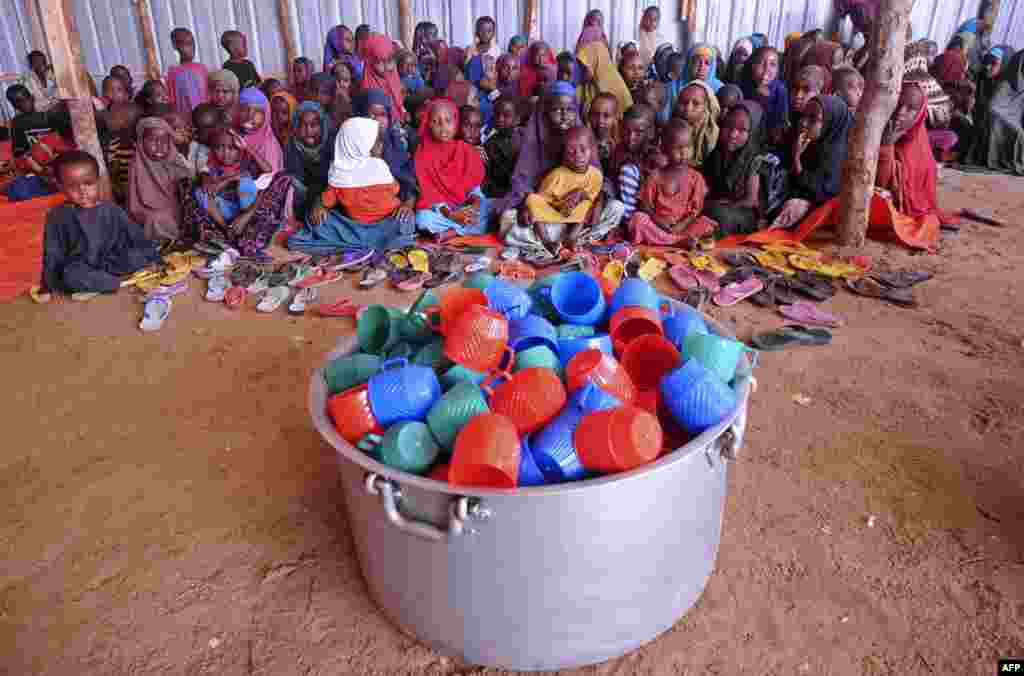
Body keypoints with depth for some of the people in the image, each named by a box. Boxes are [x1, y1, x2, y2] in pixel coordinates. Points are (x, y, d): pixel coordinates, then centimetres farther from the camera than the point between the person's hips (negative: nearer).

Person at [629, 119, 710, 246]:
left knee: (705, 224, -24)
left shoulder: (696, 178, 3)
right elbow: (645, 203, 2)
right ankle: (682, 241, -34)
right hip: (658, 225, 0)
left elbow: (697, 208, 0)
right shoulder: (655, 176, 1)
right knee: (638, 218, -27)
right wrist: (657, 219, -17)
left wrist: (683, 224, -18)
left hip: (683, 226, 0)